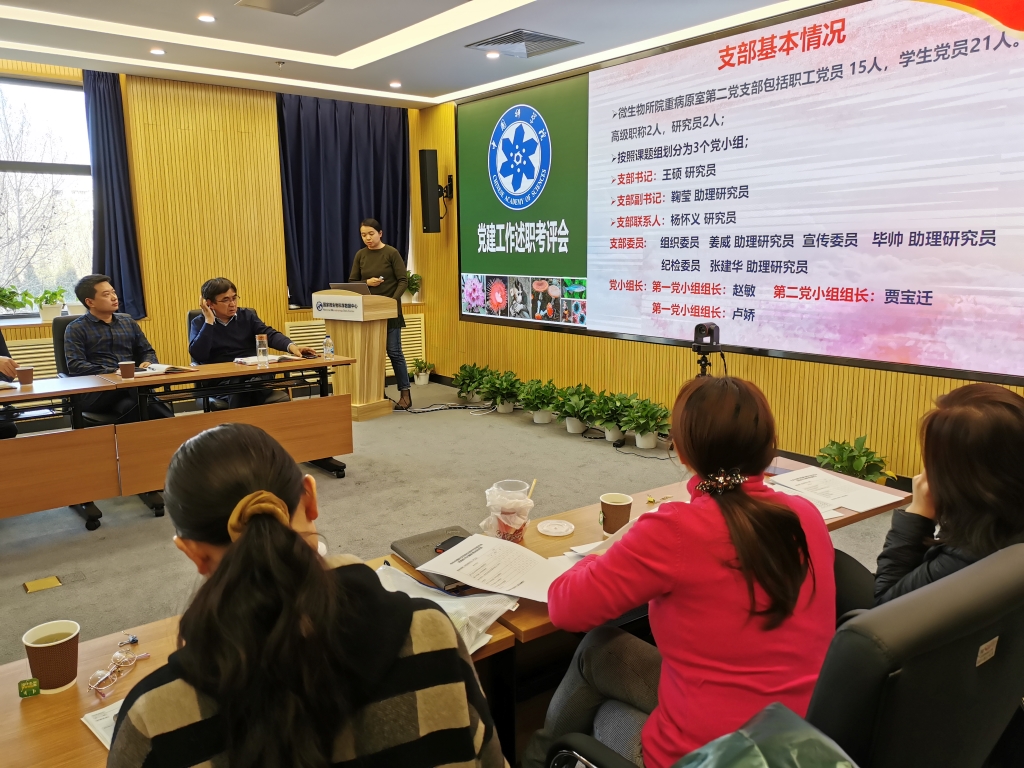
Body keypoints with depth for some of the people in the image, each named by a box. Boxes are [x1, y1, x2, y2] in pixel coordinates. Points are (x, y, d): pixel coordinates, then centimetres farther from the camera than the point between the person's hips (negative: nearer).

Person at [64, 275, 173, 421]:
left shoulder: (128, 322, 21)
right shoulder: (76, 329, 7)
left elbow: (148, 352, 25)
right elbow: (75, 366, -6)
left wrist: (148, 363, 0)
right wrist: (113, 373, -18)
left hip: (131, 385, 3)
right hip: (95, 392, -3)